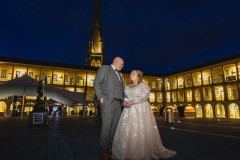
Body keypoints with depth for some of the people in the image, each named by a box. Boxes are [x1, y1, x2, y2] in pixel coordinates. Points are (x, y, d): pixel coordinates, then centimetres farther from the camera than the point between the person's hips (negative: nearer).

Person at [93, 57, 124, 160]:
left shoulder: (119, 74, 26)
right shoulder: (104, 68, 4)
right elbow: (96, 83, -4)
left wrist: (123, 100, 8)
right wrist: (100, 97, -12)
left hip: (118, 103, 7)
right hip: (108, 102, -7)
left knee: (115, 126, 6)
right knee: (107, 126, -7)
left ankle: (110, 148, 16)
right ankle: (103, 151, 4)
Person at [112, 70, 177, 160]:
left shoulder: (143, 85, 4)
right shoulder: (127, 87, 20)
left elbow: (145, 96, -12)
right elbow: (124, 97, 13)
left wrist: (133, 101, -20)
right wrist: (125, 103, -10)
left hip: (141, 110, -4)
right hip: (129, 111, 5)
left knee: (142, 131, -5)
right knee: (127, 131, 1)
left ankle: (145, 152, 9)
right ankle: (127, 152, 13)